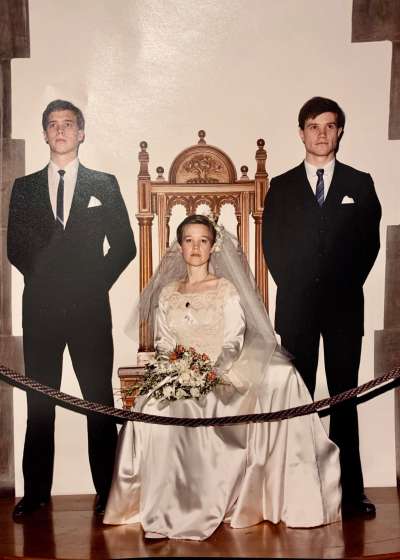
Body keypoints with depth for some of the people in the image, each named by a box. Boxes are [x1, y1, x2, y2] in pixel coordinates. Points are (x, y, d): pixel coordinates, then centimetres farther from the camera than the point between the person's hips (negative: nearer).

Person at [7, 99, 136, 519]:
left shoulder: (104, 185, 8)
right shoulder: (24, 187, 13)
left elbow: (124, 245, 5)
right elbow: (15, 247, 9)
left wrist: (94, 283, -4)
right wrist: (44, 279, -3)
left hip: (90, 306, -1)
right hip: (40, 307, 2)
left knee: (100, 401, 3)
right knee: (39, 402, 6)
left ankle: (107, 490, 13)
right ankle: (36, 491, 17)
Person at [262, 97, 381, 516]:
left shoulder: (360, 184, 10)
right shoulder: (282, 187, 10)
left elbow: (370, 242, 7)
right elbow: (272, 246, 6)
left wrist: (346, 285, 0)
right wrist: (294, 288, 0)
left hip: (344, 305, 0)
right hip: (296, 306, 0)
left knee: (344, 397, 4)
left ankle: (350, 490, 11)